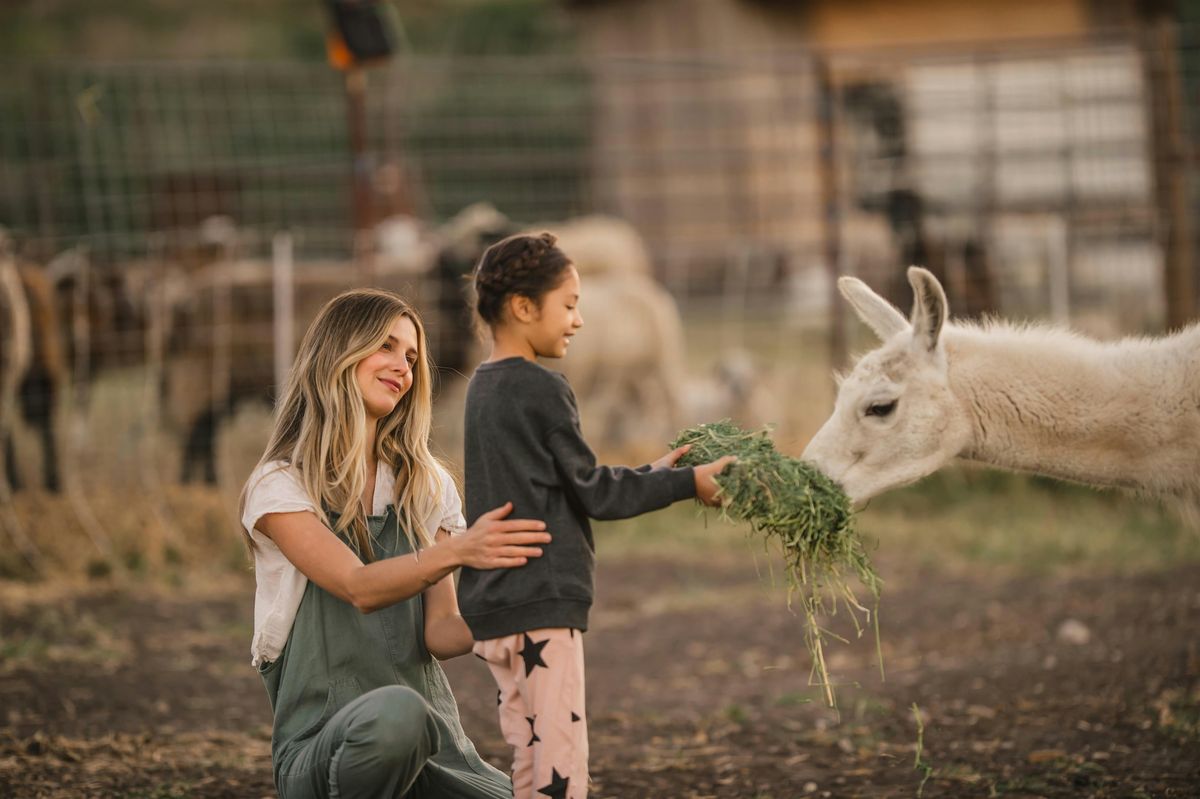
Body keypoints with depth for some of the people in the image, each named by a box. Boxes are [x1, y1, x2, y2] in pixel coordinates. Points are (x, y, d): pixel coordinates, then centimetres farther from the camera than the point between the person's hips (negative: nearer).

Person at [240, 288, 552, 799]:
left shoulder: (427, 487, 14)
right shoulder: (280, 487, -3)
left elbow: (438, 633, 5)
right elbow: (359, 588, -19)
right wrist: (456, 552, -37)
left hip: (432, 736, 5)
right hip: (325, 742, -5)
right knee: (394, 710, -40)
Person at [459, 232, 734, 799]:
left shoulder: (484, 387, 14)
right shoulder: (541, 390, -13)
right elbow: (592, 493, -8)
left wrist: (649, 476, 19)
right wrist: (685, 484, 0)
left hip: (493, 605, 10)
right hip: (540, 604, -10)